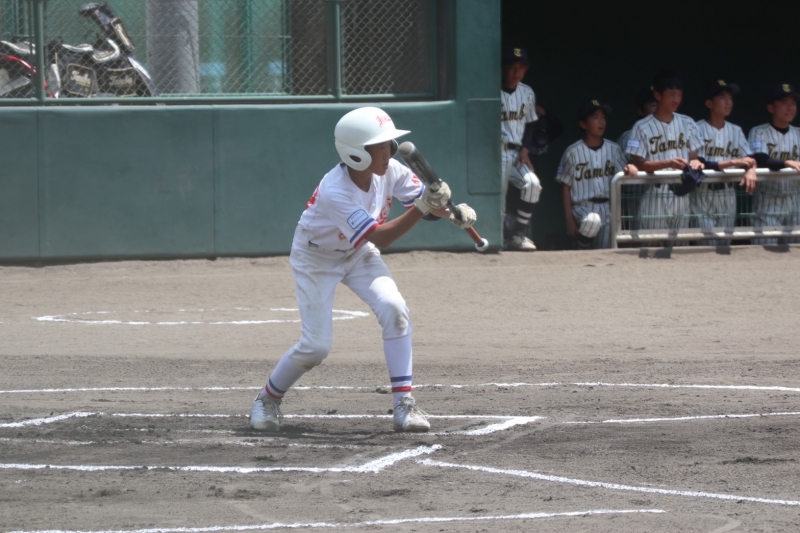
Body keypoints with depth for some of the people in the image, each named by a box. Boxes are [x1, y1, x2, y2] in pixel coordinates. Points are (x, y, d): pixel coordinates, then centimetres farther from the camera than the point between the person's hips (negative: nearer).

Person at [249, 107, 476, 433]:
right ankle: (268, 399, 19)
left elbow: (425, 200, -9)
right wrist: (421, 209, -48)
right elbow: (379, 237, -40)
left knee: (393, 308, -19)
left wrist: (453, 212, -31)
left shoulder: (390, 171, -20)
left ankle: (404, 405, -14)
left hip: (357, 255, 5)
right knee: (315, 346, -9)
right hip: (315, 259, -5)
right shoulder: (335, 192, -37)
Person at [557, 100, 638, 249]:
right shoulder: (573, 152, -4)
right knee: (593, 221, -36)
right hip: (582, 207, -4)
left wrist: (631, 168, -23)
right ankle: (582, 251, -9)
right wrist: (569, 220, -8)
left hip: (607, 208, 4)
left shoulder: (613, 149, 7)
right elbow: (565, 187, -2)